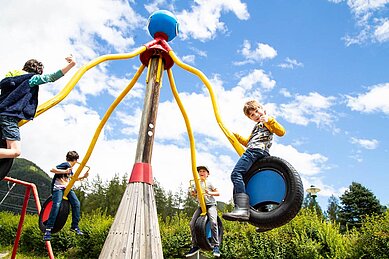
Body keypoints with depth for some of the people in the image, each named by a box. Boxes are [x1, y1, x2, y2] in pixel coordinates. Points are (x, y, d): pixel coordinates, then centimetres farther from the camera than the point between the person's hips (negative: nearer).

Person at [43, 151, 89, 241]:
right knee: (56, 205, -27)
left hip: (67, 188, 8)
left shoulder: (70, 167, 19)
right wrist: (64, 171, -27)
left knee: (76, 203, -6)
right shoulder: (66, 164, -9)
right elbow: (52, 170, -21)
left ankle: (74, 226, 4)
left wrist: (83, 177, 22)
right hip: (58, 188, -8)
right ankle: (48, 230, -21)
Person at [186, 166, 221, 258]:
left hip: (211, 205, -5)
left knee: (213, 222, -28)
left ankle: (216, 246, -17)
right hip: (201, 206, 5)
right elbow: (194, 193, 23)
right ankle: (195, 246, 4)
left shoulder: (209, 183, 3)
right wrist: (193, 193, -1)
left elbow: (218, 193, 1)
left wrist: (209, 193, -18)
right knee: (192, 223, -10)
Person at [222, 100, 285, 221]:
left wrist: (269, 120, -14)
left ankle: (242, 208, -39)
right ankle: (240, 209, -2)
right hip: (252, 151, 10)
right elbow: (248, 142, 44)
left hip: (257, 150, -10)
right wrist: (237, 136, 38)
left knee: (236, 174, -27)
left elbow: (281, 132, -7)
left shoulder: (268, 122, 11)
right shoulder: (257, 126, 38)